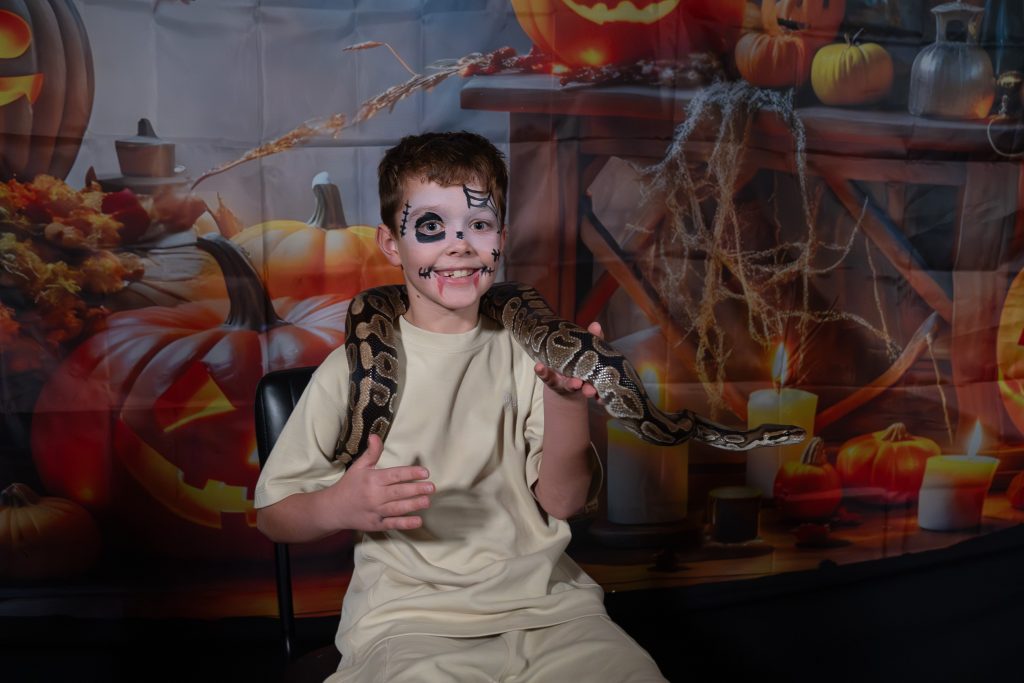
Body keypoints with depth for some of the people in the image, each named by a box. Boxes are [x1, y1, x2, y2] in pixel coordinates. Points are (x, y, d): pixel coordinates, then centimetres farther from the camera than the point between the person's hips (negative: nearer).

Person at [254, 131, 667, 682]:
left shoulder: (527, 353, 6)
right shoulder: (357, 366, -2)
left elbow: (563, 501, 0)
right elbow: (271, 513, 4)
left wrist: (566, 401, -16)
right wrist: (339, 508, -17)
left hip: (545, 600, 3)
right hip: (408, 616, -2)